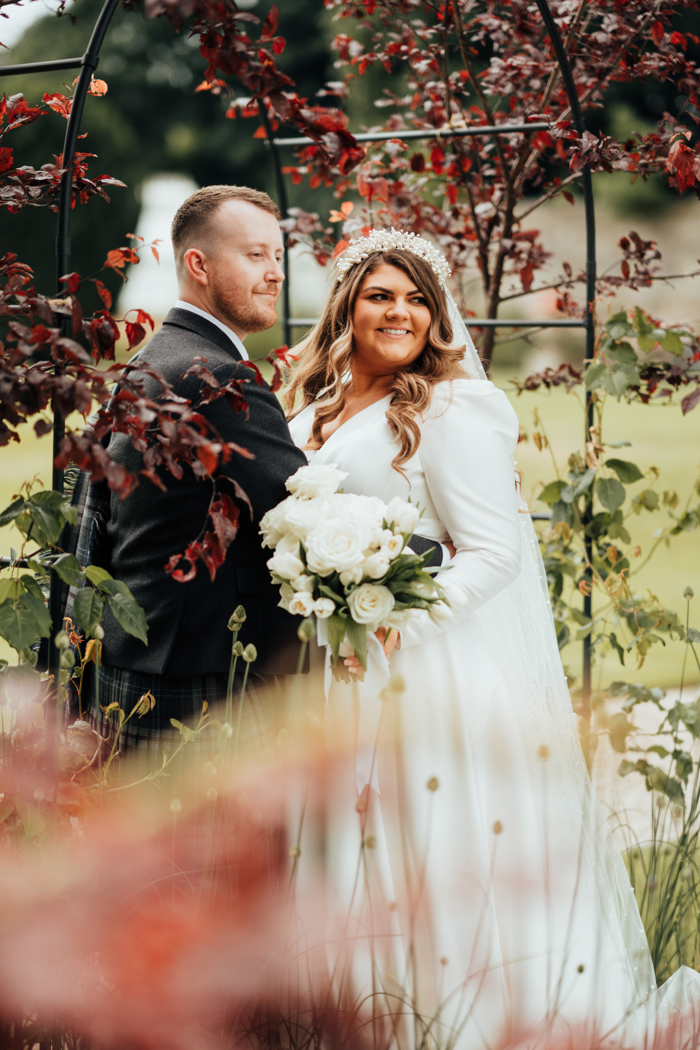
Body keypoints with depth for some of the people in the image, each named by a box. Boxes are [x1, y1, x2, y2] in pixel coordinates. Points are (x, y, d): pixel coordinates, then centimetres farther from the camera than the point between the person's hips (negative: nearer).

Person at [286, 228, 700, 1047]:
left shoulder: (451, 409, -8)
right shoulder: (313, 418, 14)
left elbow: (494, 551, -14)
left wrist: (396, 625, -24)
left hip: (438, 666, -7)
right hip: (338, 670, 7)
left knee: (452, 867, -5)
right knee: (365, 872, 9)